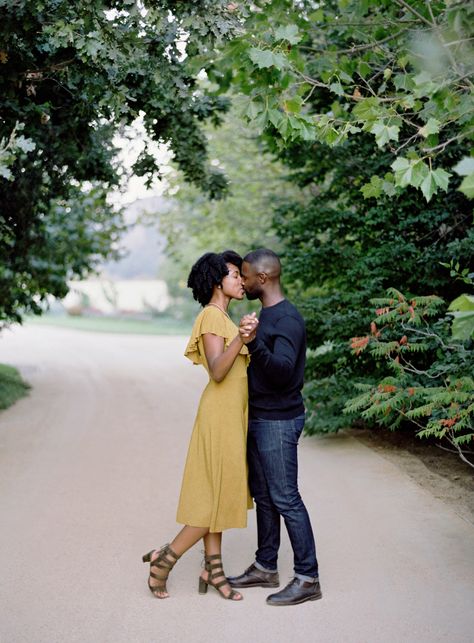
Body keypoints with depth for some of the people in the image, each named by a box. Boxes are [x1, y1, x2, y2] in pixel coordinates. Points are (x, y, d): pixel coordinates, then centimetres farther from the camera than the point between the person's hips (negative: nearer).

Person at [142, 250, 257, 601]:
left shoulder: (223, 318, 15)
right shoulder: (211, 316, -14)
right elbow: (217, 372, -27)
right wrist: (240, 340, -41)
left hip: (231, 414, 10)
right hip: (221, 414, -10)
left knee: (217, 494, 11)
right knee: (222, 496, -4)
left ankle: (213, 569, 17)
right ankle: (165, 558, 4)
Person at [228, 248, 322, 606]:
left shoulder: (288, 319, -17)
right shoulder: (265, 316, 14)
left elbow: (282, 370, -30)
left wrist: (253, 343, -43)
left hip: (278, 422, -10)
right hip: (257, 419, 10)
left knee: (286, 499, -6)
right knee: (263, 495, 15)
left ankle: (307, 579, 1)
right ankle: (266, 567, 25)